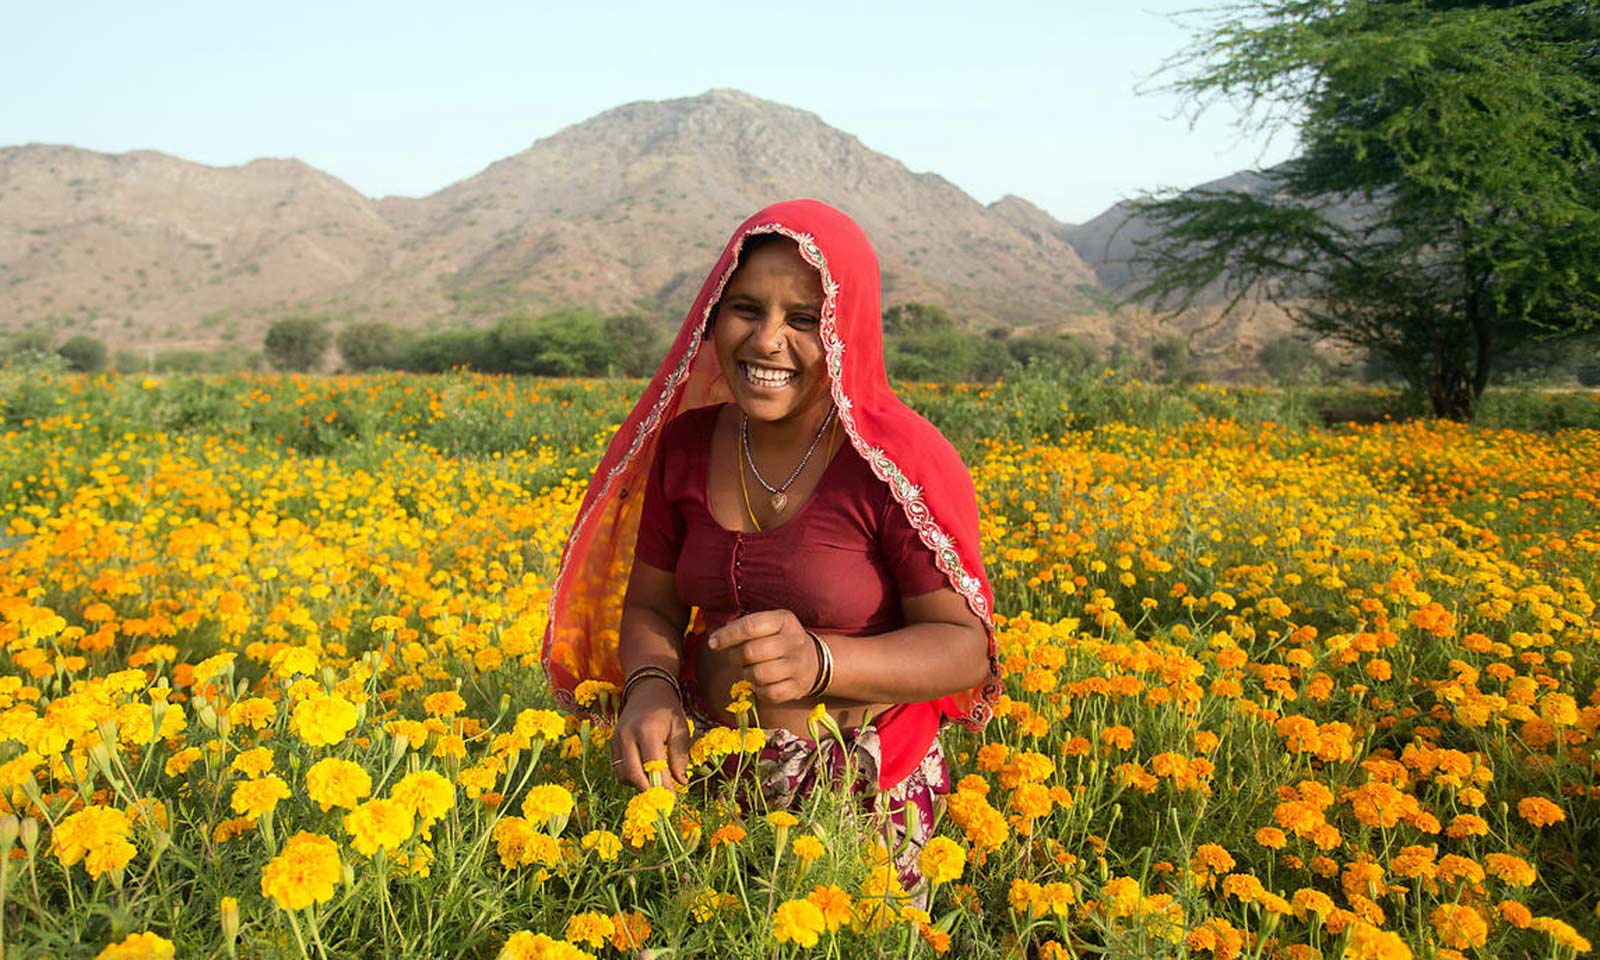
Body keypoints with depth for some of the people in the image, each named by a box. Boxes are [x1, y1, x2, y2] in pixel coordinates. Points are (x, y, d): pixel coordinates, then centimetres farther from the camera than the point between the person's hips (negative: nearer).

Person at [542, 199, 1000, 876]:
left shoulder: (899, 462, -17)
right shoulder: (685, 445, -2)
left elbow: (964, 648, -16)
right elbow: (649, 605, 6)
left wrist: (818, 660, -32)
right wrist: (650, 686, -17)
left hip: (857, 793, -4)